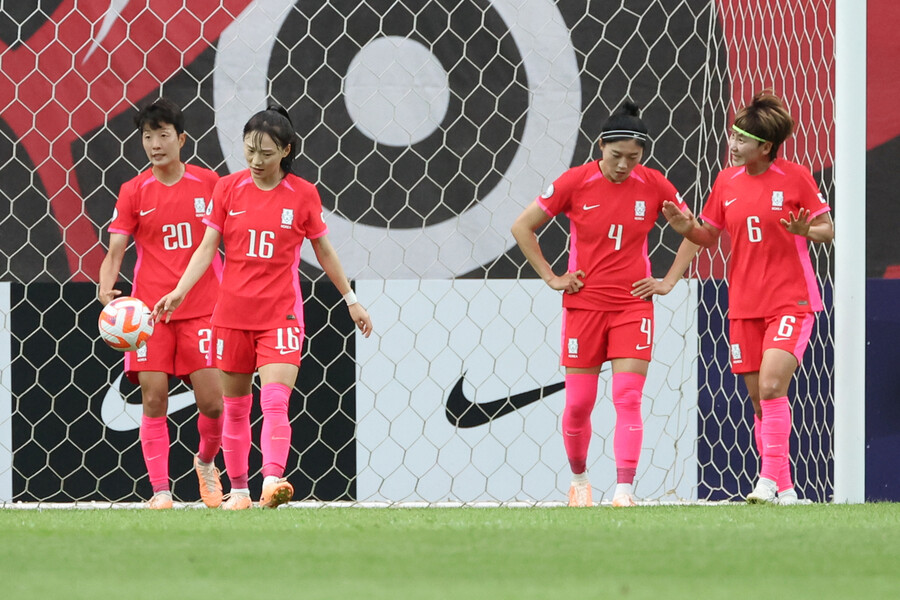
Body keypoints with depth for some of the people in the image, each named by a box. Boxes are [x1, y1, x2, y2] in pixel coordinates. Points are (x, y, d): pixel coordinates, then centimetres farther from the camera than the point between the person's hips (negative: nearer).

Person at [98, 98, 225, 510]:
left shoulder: (207, 182, 3)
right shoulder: (133, 192, 3)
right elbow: (115, 250, -1)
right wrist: (106, 288, -20)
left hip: (202, 309, 0)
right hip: (149, 309, 0)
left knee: (213, 402, -5)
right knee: (154, 399, -6)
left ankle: (206, 462, 24)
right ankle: (160, 489, 0)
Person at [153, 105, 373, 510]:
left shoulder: (302, 195, -2)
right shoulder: (228, 188, 1)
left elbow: (324, 251, 9)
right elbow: (207, 248, 1)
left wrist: (351, 301, 13)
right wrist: (179, 291, -11)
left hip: (280, 313, -2)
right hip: (233, 312, 2)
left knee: (275, 401, -18)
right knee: (236, 405, 9)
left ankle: (273, 481, -30)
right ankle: (238, 489, 19)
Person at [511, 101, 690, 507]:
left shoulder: (654, 186, -2)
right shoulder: (575, 182, -6)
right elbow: (522, 227, 4)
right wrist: (550, 277, 0)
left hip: (633, 305, 0)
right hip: (583, 303, 0)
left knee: (628, 399, -10)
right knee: (578, 404, 4)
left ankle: (625, 488, -13)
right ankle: (578, 478, 27)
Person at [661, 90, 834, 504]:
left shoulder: (795, 177, -7)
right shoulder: (727, 181, 5)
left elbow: (827, 230, -1)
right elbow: (710, 236, 15)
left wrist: (806, 231, -22)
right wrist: (687, 229, -6)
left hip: (791, 302, -5)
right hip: (744, 306, 5)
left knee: (771, 386, -22)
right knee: (759, 401, 5)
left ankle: (770, 478, -20)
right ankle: (784, 489, 13)